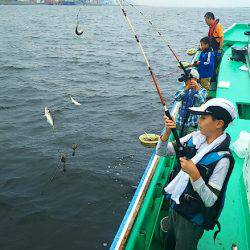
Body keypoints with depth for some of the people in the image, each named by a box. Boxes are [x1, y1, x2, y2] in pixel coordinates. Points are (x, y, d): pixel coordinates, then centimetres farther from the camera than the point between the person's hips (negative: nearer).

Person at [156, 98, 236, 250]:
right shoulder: (195, 137, -7)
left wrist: (194, 174, -37)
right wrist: (167, 131, -19)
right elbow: (161, 152, -2)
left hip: (192, 219, -6)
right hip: (175, 206, 6)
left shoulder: (222, 158, -26)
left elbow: (210, 201, -25)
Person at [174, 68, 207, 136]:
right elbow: (176, 97, -11)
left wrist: (197, 88, -28)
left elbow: (201, 102, -23)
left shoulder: (202, 91, -3)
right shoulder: (185, 89, 7)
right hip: (180, 123, 4)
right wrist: (186, 88, -21)